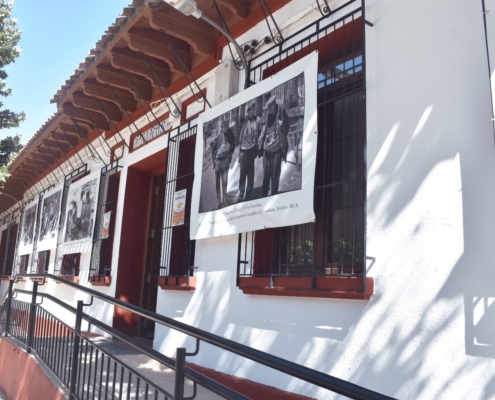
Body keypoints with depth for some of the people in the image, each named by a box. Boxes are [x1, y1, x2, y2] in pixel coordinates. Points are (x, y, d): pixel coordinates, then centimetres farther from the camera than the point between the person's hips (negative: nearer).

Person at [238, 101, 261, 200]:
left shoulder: (258, 120, 0)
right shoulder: (245, 122, 6)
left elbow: (260, 133, 4)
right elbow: (240, 138, 8)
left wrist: (258, 146, -4)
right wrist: (240, 152, 4)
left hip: (252, 149, -2)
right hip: (244, 149, 2)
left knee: (250, 173, 2)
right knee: (242, 172, 7)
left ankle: (248, 195, 9)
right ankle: (241, 192, 15)